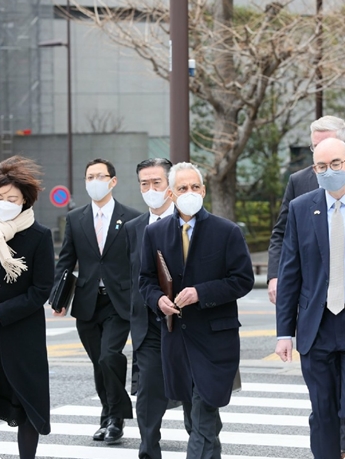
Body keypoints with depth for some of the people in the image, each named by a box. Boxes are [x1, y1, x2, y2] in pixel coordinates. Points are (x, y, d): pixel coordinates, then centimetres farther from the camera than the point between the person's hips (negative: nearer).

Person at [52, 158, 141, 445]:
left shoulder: (132, 219, 0)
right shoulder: (75, 219, 9)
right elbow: (65, 262, 9)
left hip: (120, 303, -3)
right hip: (87, 304, 4)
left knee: (109, 357, -18)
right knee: (100, 364, 9)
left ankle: (115, 417, -3)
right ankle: (110, 418, 23)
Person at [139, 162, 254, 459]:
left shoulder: (228, 232, -4)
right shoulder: (155, 233, 6)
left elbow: (243, 279, -7)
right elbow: (146, 279, 13)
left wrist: (201, 293, -18)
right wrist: (158, 299, -9)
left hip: (215, 338, -4)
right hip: (175, 336, 4)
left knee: (203, 421, -10)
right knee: (193, 418, 15)